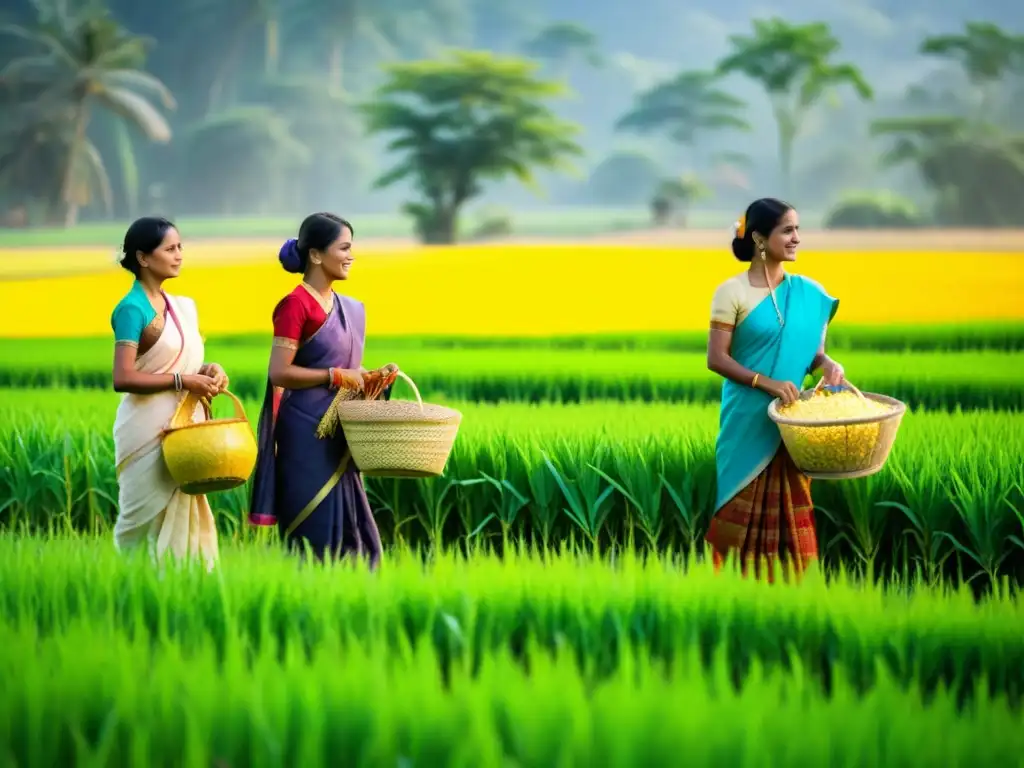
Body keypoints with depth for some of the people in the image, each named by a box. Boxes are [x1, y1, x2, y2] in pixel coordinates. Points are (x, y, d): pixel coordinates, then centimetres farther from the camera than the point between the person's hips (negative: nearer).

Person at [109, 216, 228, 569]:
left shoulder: (179, 306, 12)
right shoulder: (132, 309, -13)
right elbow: (123, 379, -21)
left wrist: (206, 371, -1)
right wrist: (183, 381, -19)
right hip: (149, 429, -8)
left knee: (183, 516, 8)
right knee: (145, 520, -2)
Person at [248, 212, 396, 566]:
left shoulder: (351, 310, 15)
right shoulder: (296, 305, -9)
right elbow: (279, 373, -16)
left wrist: (373, 377, 1)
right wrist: (336, 376, -15)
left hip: (338, 440, 8)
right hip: (306, 435, -8)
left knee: (353, 535, 7)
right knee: (316, 536, -6)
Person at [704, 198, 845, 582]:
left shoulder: (808, 293, 6)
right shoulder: (732, 293, -8)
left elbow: (810, 348, 12)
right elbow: (716, 359, -10)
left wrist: (826, 364, -11)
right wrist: (766, 382, -21)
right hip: (749, 422, -4)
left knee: (790, 512, 6)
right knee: (745, 511, 0)